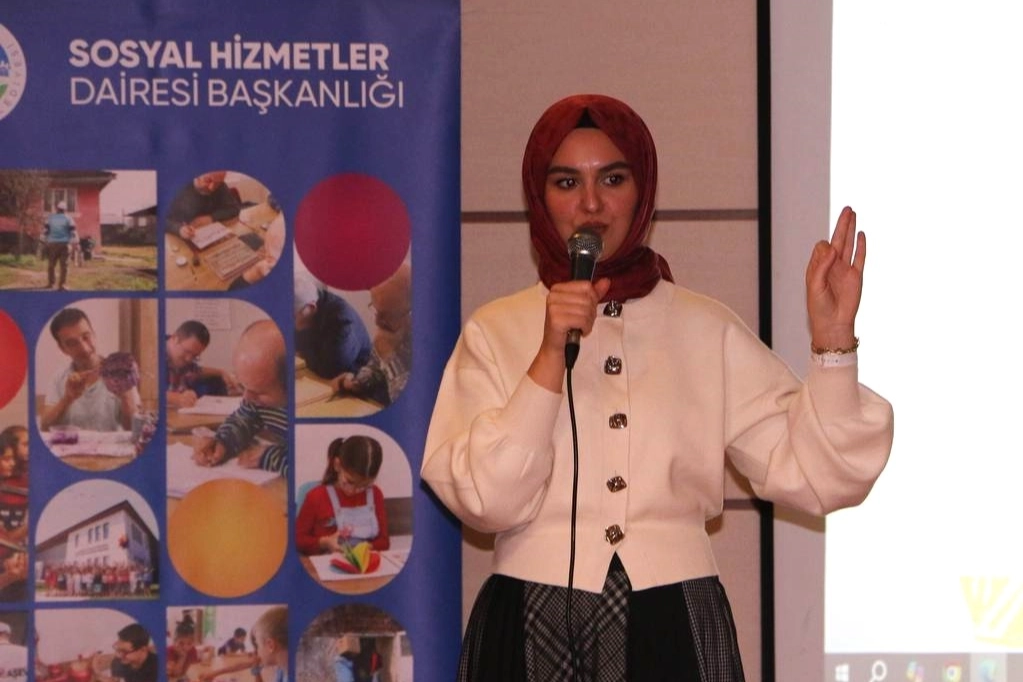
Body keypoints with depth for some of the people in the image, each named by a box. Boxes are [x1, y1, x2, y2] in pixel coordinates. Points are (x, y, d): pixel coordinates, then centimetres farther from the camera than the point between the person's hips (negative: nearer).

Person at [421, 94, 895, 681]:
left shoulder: (707, 330, 5)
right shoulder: (495, 333, 4)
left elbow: (814, 476, -3)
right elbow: (485, 500, -9)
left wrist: (833, 342, -13)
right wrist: (551, 357, -14)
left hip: (673, 631, 1)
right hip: (534, 631, 0)